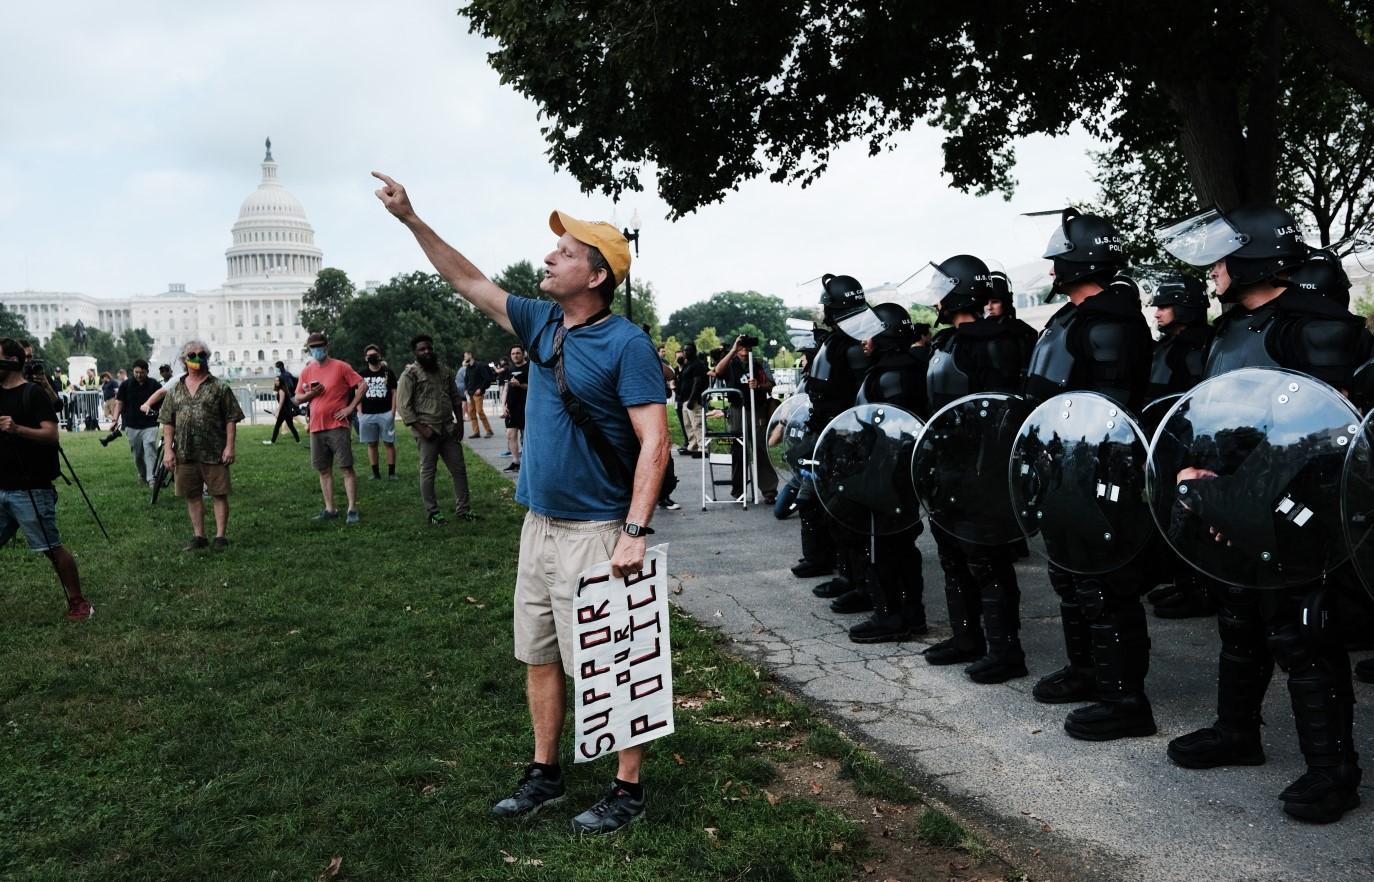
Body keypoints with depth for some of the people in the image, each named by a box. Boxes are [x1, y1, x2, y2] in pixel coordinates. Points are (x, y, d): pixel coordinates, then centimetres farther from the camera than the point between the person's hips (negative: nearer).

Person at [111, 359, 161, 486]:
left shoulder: (154, 384, 0)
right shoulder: (126, 385, 3)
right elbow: (119, 403, 3)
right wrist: (115, 418, -9)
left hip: (150, 424, -2)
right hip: (132, 425, 2)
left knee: (150, 449, -17)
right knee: (137, 453, 10)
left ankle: (151, 478, -19)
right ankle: (143, 474, 33)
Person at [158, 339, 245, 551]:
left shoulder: (220, 387, 1)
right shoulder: (175, 390, 10)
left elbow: (231, 420, -2)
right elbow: (168, 423, 10)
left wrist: (229, 446, -10)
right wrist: (168, 450, 1)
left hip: (214, 453, -3)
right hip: (185, 453, 4)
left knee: (219, 494, 0)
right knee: (192, 495, 10)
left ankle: (220, 536, 7)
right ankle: (198, 536, 20)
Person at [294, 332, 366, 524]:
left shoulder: (341, 367, -3)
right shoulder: (307, 372, 11)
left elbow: (362, 385, -4)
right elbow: (297, 399, 15)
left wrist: (351, 407, -10)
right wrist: (310, 394, -6)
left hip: (337, 426, -5)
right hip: (316, 428, 5)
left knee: (346, 468, -6)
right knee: (324, 470, 8)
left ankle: (352, 510, -4)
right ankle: (330, 510, 15)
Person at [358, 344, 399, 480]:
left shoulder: (387, 372, 3)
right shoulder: (362, 374, 8)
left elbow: (394, 393, 3)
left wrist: (393, 411, -5)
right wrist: (360, 412, 1)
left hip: (385, 413, -2)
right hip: (367, 415, 2)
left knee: (389, 443, -1)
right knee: (371, 444, 5)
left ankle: (391, 473, 2)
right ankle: (376, 473, 11)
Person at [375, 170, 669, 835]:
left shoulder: (626, 344, -14)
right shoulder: (542, 324, 8)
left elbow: (654, 443, -18)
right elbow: (471, 282, 16)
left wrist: (635, 532, -24)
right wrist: (411, 220, 12)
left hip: (595, 532, -8)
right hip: (539, 524, 8)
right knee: (539, 656, 15)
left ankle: (628, 788, 13)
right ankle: (545, 773, 29)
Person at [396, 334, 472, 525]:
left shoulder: (444, 370, 11)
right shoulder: (410, 374, -7)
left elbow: (456, 397, 17)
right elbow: (403, 407, -11)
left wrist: (460, 422, 7)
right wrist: (421, 429, -16)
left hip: (448, 429, 6)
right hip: (427, 430, -6)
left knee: (459, 469, 7)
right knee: (428, 472, 1)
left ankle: (462, 509, 16)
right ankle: (432, 513, 10)